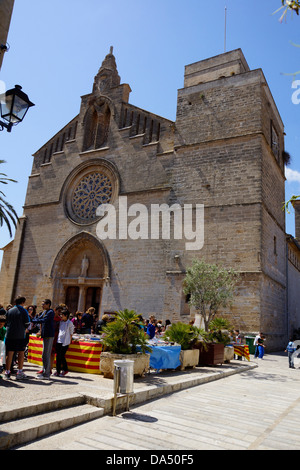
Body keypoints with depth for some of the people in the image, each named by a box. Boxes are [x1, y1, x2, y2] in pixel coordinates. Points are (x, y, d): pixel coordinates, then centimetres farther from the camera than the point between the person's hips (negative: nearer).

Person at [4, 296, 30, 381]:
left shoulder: (9, 311, 8)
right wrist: (24, 329, 15)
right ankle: (20, 372, 4)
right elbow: (27, 323, -5)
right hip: (20, 335, -4)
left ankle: (7, 372, 9)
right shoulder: (23, 311, -5)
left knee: (9, 353, 8)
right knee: (21, 353, 5)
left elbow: (6, 322, 12)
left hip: (9, 335, 4)